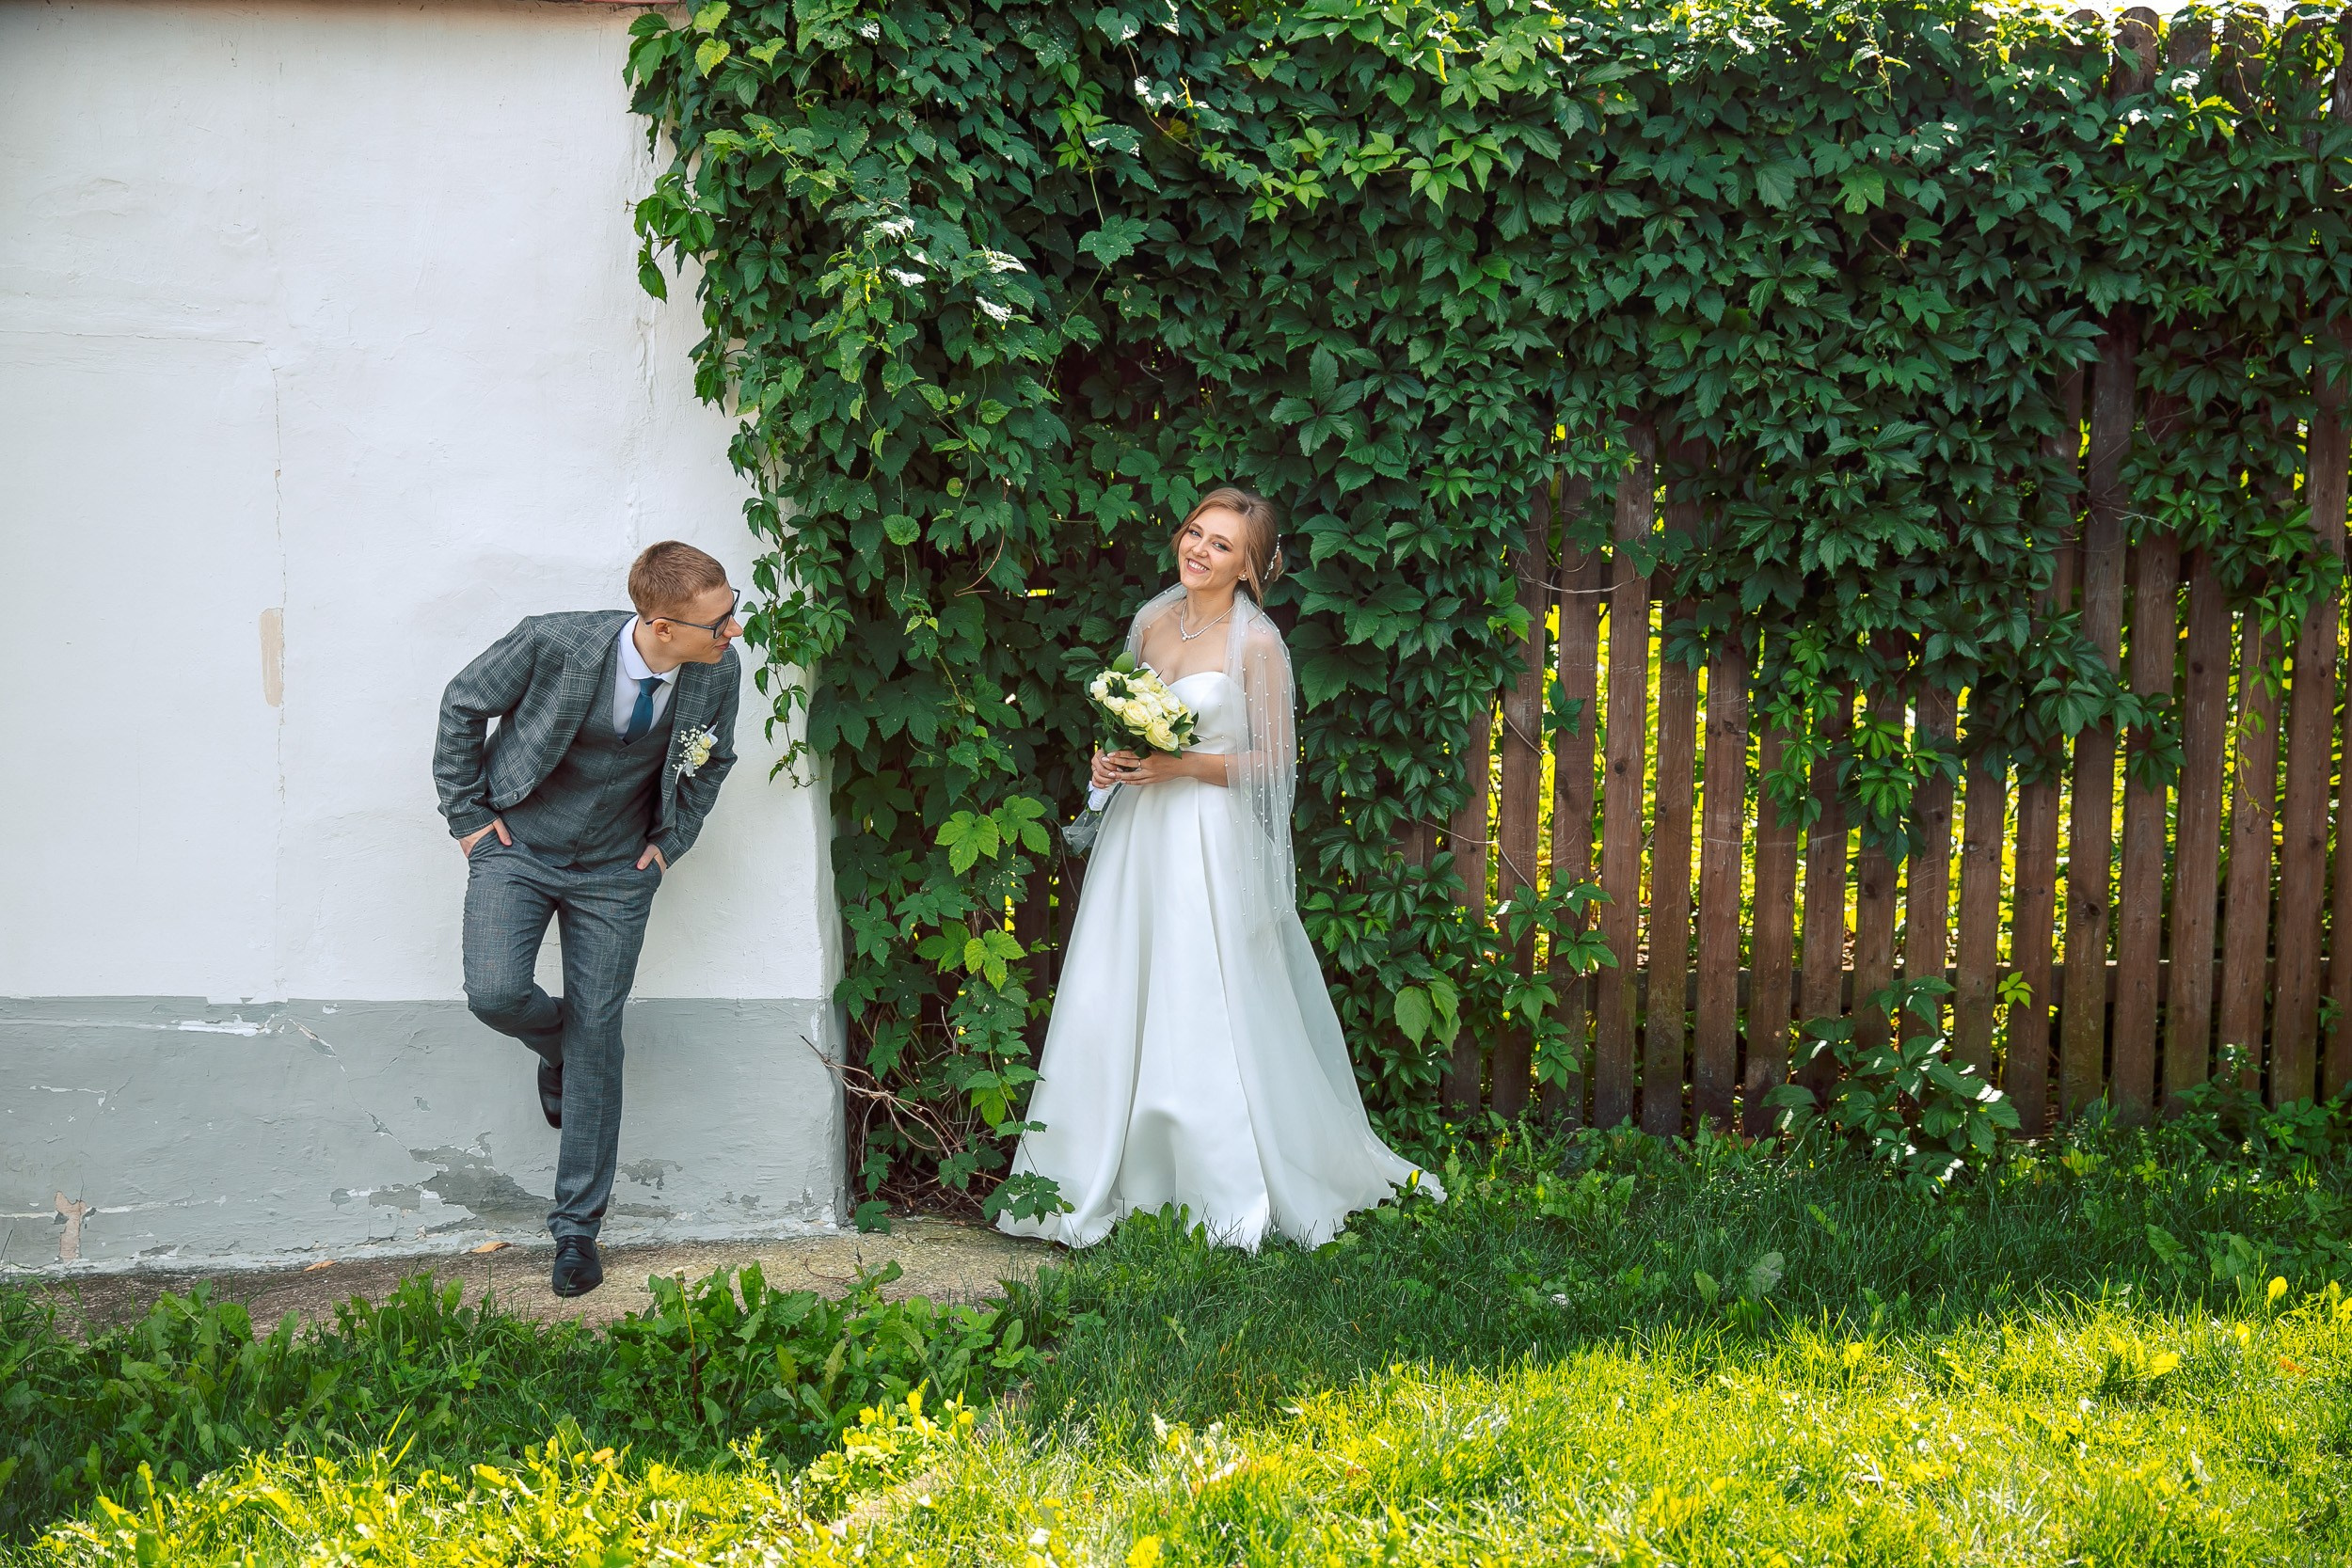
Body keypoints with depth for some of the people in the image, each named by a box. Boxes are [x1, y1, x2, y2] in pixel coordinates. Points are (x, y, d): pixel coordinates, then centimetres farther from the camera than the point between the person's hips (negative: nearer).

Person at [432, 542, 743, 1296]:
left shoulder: (718, 671, -14)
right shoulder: (555, 644, -25)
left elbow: (711, 760, 9)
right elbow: (464, 705, -6)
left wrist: (669, 841, 3)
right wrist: (468, 816, -4)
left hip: (616, 870, 2)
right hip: (517, 846, -2)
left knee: (596, 1040, 2)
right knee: (497, 994, -22)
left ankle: (577, 1227, 15)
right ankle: (556, 1048, 18)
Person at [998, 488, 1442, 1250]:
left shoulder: (1257, 644, -8)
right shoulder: (1153, 621, 10)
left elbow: (1275, 761, -7)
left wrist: (1181, 765, -16)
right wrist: (1109, 759, 1)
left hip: (1211, 843, -6)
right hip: (1137, 836, 6)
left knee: (1208, 1012, -3)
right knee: (1113, 1008, 6)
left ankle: (1237, 1194, 10)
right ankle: (1099, 1180, 17)